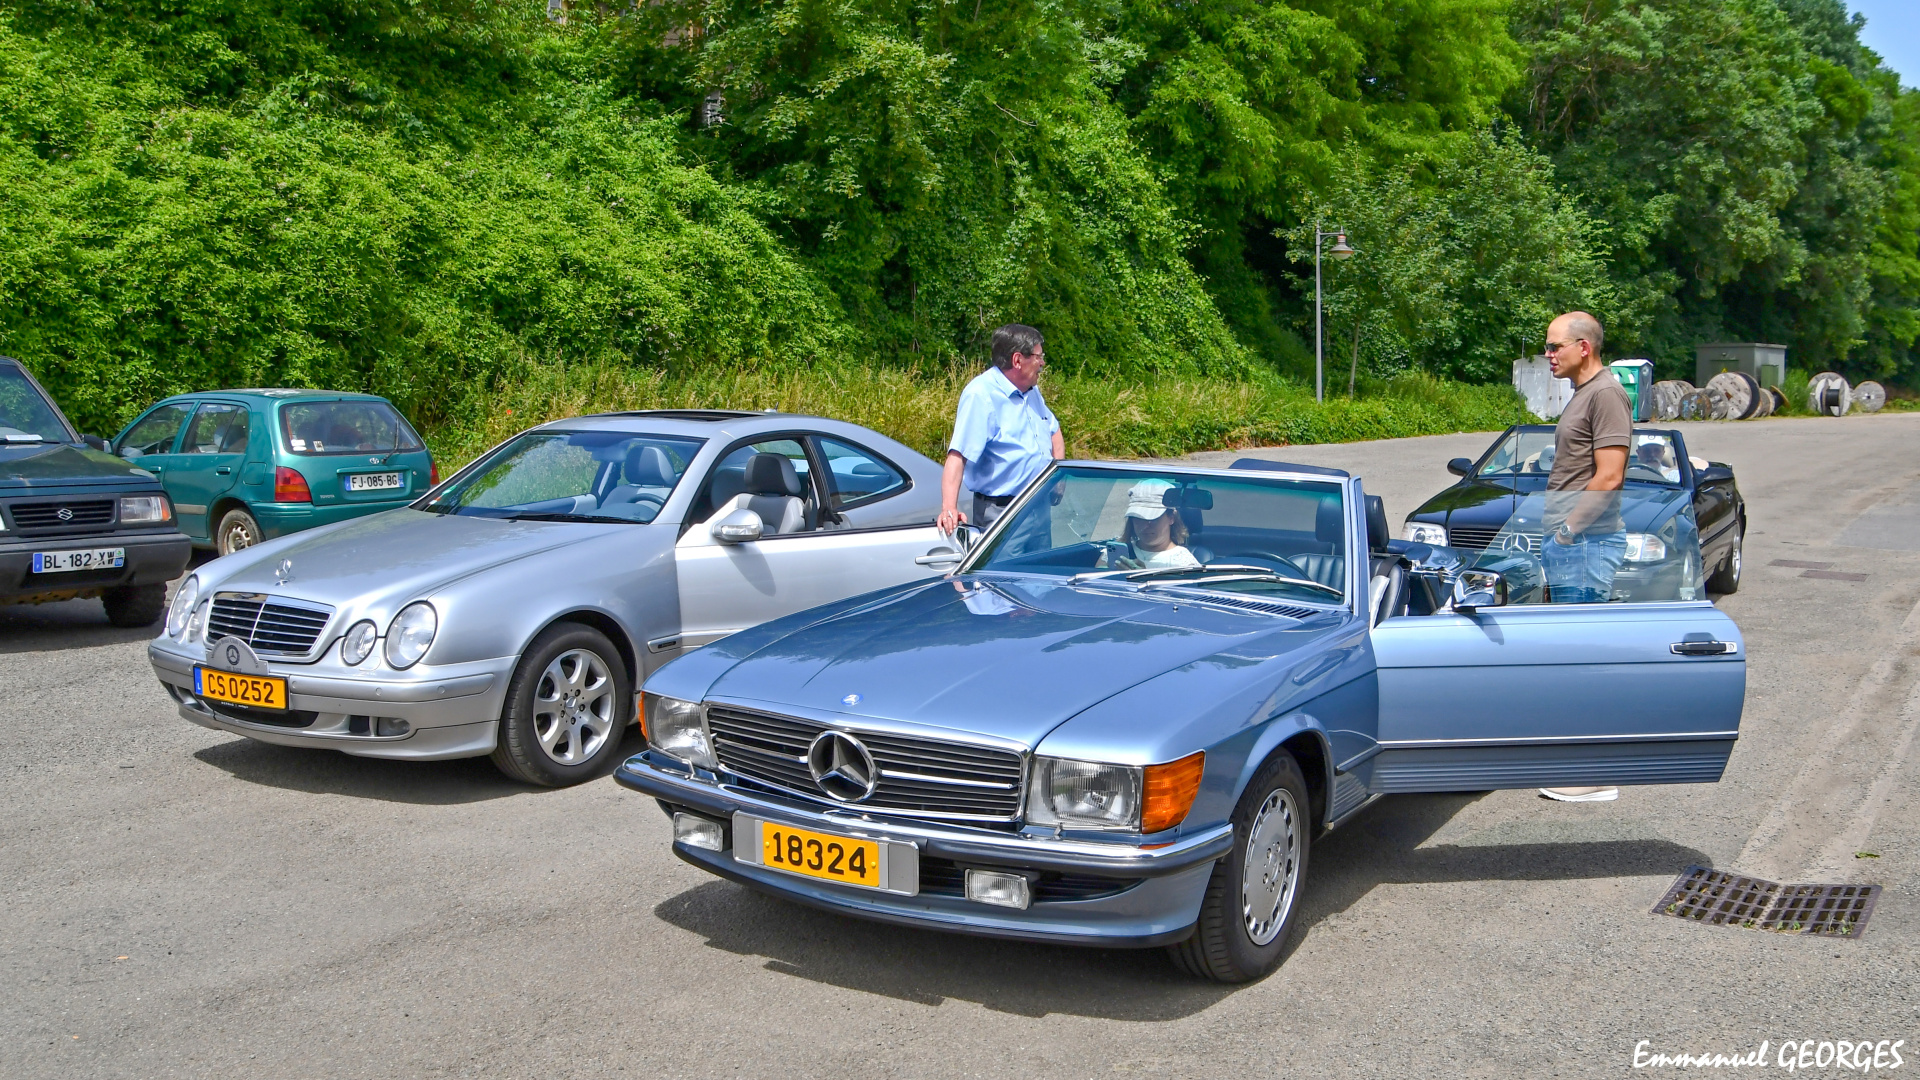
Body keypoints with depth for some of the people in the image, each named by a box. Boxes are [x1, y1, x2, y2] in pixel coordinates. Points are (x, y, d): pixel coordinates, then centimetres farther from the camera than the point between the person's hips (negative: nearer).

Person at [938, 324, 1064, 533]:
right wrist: (949, 509, -38)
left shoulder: (1031, 391, 12)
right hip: (999, 511, -8)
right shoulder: (981, 395, -16)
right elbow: (958, 455, -26)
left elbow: (1053, 430, 29)